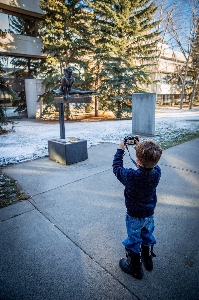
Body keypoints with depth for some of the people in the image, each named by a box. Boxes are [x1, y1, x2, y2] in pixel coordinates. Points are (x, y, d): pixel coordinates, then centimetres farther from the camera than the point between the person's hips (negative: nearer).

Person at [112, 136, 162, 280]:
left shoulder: (132, 176, -36)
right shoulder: (157, 172, -21)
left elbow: (117, 168, -18)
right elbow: (150, 162, 1)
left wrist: (120, 150, -9)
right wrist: (141, 146, -2)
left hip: (135, 217, -5)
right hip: (150, 214, 5)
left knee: (134, 241, 18)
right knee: (147, 236, 29)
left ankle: (134, 267, 40)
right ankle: (148, 259, 53)